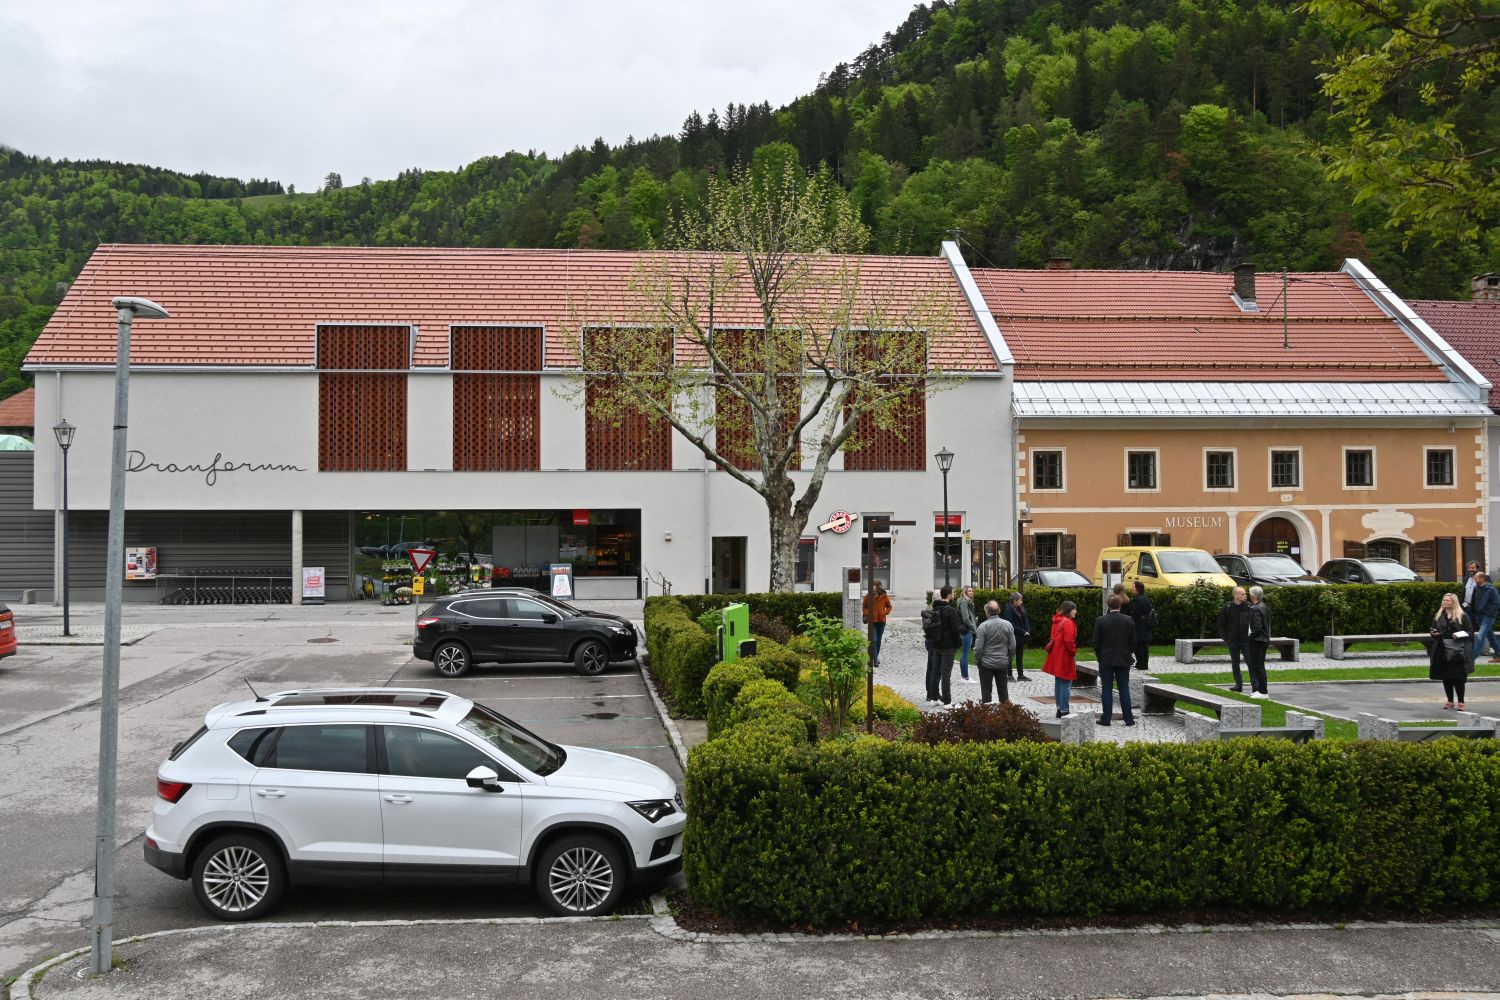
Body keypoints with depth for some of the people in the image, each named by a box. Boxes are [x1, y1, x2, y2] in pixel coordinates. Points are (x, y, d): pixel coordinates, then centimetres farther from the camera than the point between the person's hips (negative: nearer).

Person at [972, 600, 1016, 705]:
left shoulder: (983, 626, -14)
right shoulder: (1008, 625, -3)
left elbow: (978, 647, -13)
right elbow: (1012, 646, 1)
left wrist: (976, 662, 0)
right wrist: (1009, 658, 16)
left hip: (986, 664, -3)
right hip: (1003, 663, 3)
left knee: (986, 689, 6)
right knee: (1002, 688, 14)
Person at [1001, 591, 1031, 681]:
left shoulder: (1021, 608, 10)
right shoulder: (1009, 609, -14)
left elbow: (1026, 620, 11)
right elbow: (1011, 624, -18)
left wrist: (1027, 631, -5)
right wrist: (1023, 632, -17)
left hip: (1021, 636, 8)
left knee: (1020, 656, 13)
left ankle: (1020, 675, 20)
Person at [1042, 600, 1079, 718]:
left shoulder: (1057, 621, 13)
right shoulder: (1068, 623, -17)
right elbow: (1069, 641, -23)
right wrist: (1073, 652, -7)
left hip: (1056, 657, 10)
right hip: (1065, 657, -10)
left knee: (1058, 684, 14)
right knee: (1066, 685, -6)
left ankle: (1059, 709, 21)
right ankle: (1064, 711, -5)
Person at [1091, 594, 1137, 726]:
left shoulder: (1101, 620, -9)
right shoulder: (1129, 620, -4)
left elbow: (1096, 642, -5)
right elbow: (1133, 642, 1)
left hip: (1106, 661, -2)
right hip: (1123, 661, 2)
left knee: (1106, 690, 3)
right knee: (1124, 690, 7)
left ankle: (1106, 719, 5)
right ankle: (1128, 719, 9)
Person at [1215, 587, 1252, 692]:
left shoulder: (1248, 607, -2)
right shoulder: (1227, 607, -2)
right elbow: (1221, 623, 5)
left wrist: (1251, 636, -2)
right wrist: (1225, 637, 0)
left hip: (1246, 640, -1)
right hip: (1233, 640, 1)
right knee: (1235, 663, 9)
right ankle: (1238, 684, 18)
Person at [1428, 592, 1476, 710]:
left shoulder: (1462, 616, -1)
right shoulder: (1438, 616, 11)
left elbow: (1470, 630, 0)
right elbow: (1433, 630, 20)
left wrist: (1460, 635, -17)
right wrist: (1433, 633, -2)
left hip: (1458, 651, -4)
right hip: (1442, 651, 4)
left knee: (1458, 678, -4)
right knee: (1445, 678, 8)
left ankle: (1460, 701, 6)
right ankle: (1450, 701, 19)